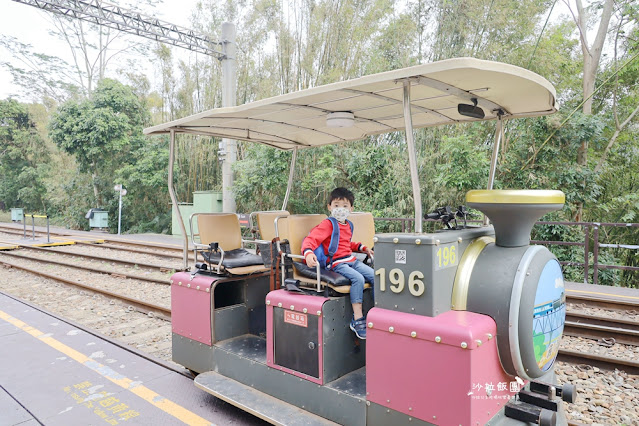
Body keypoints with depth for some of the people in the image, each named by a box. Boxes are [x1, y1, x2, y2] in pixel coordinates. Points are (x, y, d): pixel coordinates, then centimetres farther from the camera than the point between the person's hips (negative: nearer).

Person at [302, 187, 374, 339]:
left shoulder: (348, 225, 20)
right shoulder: (327, 224, -7)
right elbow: (310, 239, -18)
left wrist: (363, 248, 28)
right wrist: (308, 253, -38)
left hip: (352, 260, 8)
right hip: (336, 263, -8)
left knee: (375, 276, -6)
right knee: (358, 278, -30)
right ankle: (357, 319, -26)